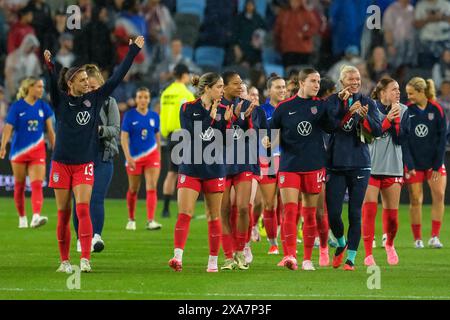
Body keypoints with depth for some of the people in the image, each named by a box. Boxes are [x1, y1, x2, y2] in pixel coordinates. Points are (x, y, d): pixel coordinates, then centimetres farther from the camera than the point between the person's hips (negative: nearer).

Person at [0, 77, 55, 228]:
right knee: (19, 186, 8)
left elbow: (50, 131, 10)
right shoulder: (17, 107, -4)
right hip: (19, 151, -2)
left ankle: (36, 216, -28)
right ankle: (22, 218, 22)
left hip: (38, 152, 2)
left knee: (37, 185, -15)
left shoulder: (43, 107, 5)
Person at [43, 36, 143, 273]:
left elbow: (117, 77, 6)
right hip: (62, 164, -1)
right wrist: (48, 65, -41)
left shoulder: (95, 99, 4)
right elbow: (52, 84, -20)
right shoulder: (61, 101, -2)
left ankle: (85, 259, -18)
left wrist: (133, 51, 6)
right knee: (63, 214, 3)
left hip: (84, 165, 1)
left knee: (83, 209, -13)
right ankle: (65, 261, 11)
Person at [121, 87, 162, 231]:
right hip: (135, 157, -1)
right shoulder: (130, 115, -5)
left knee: (152, 188, -12)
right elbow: (124, 137, -8)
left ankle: (150, 221, -17)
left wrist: (158, 155, 16)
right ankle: (131, 220, 29)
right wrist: (128, 157, -17)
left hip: (152, 155, 1)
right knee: (133, 190, 11)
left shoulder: (154, 116, 4)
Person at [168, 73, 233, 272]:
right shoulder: (188, 109, -2)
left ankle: (213, 261, 14)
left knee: (214, 217, 6)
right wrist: (210, 118, -14)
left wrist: (227, 122, -15)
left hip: (215, 170, 2)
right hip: (190, 168, -2)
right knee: (184, 214, -13)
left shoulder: (223, 110, 5)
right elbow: (191, 135, -15)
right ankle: (178, 256, -20)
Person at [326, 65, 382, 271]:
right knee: (333, 213, -3)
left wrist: (365, 117, -18)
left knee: (355, 213, -1)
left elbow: (378, 131, -2)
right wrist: (347, 110, -22)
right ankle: (341, 244, 26)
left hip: (359, 164, 1)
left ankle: (350, 258, 7)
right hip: (336, 163, -1)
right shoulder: (333, 101, 3)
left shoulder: (367, 103, 6)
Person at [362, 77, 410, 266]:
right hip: (370, 167, -2)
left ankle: (389, 244, 33)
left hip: (393, 168, 2)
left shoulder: (403, 111, 4)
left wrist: (396, 118, -15)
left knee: (392, 214, 5)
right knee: (369, 210, -10)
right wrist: (387, 119, -19)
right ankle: (368, 254, -7)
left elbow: (401, 139, -5)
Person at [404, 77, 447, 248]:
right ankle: (417, 239, 8)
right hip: (413, 163, 0)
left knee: (439, 195, -10)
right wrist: (409, 165, -9)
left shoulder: (436, 109, -4)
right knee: (415, 200, 0)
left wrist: (437, 165, -6)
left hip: (434, 162, 0)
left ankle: (434, 237, -5)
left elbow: (442, 138, -2)